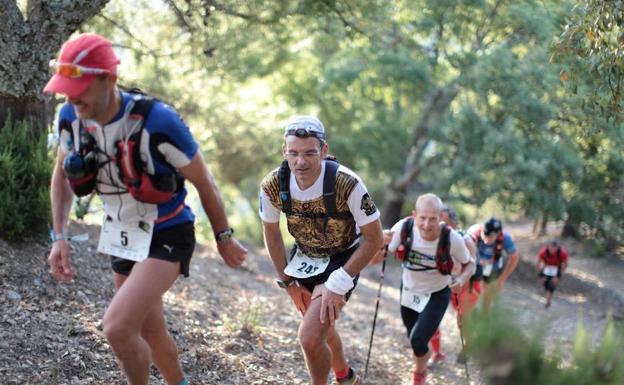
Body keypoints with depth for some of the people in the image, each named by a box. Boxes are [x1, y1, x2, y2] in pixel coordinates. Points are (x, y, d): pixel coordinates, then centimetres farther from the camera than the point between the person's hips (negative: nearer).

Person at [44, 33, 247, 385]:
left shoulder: (157, 122, -29)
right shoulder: (71, 117, -12)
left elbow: (204, 181, -13)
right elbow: (62, 174, 9)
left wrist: (224, 238, -2)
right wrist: (59, 237, 1)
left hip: (166, 237, -6)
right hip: (123, 237, 6)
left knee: (118, 327, -22)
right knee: (150, 331, 20)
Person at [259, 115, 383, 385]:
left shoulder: (347, 184, -33)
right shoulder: (272, 186, -21)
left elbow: (374, 238, -22)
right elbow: (271, 233, -1)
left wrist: (338, 285, -23)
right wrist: (288, 282, 0)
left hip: (343, 259, -5)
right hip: (304, 257, 5)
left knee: (310, 338, -19)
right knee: (322, 328, 24)